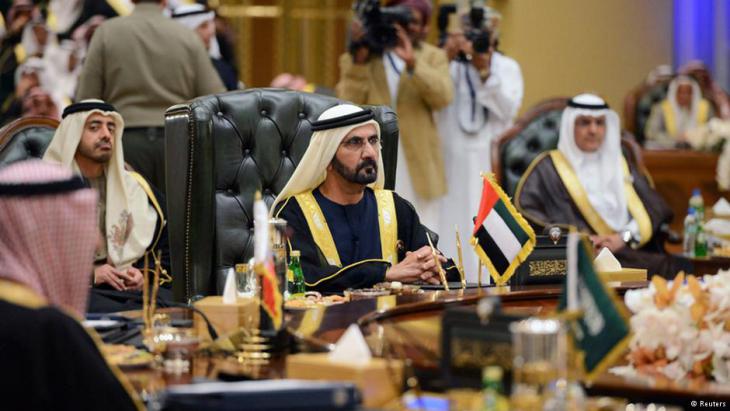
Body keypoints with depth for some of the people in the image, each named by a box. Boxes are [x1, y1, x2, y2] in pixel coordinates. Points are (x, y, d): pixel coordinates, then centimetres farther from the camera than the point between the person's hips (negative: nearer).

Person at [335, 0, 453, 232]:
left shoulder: (433, 57, 9)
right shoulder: (355, 59, 6)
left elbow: (443, 97, -10)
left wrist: (412, 63, -22)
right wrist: (359, 61, -16)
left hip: (418, 168, 1)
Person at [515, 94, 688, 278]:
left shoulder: (620, 165, 24)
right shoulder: (549, 167, 13)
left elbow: (656, 207, 13)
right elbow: (525, 209, -2)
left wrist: (624, 237, -7)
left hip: (632, 252, 5)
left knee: (678, 267, -28)